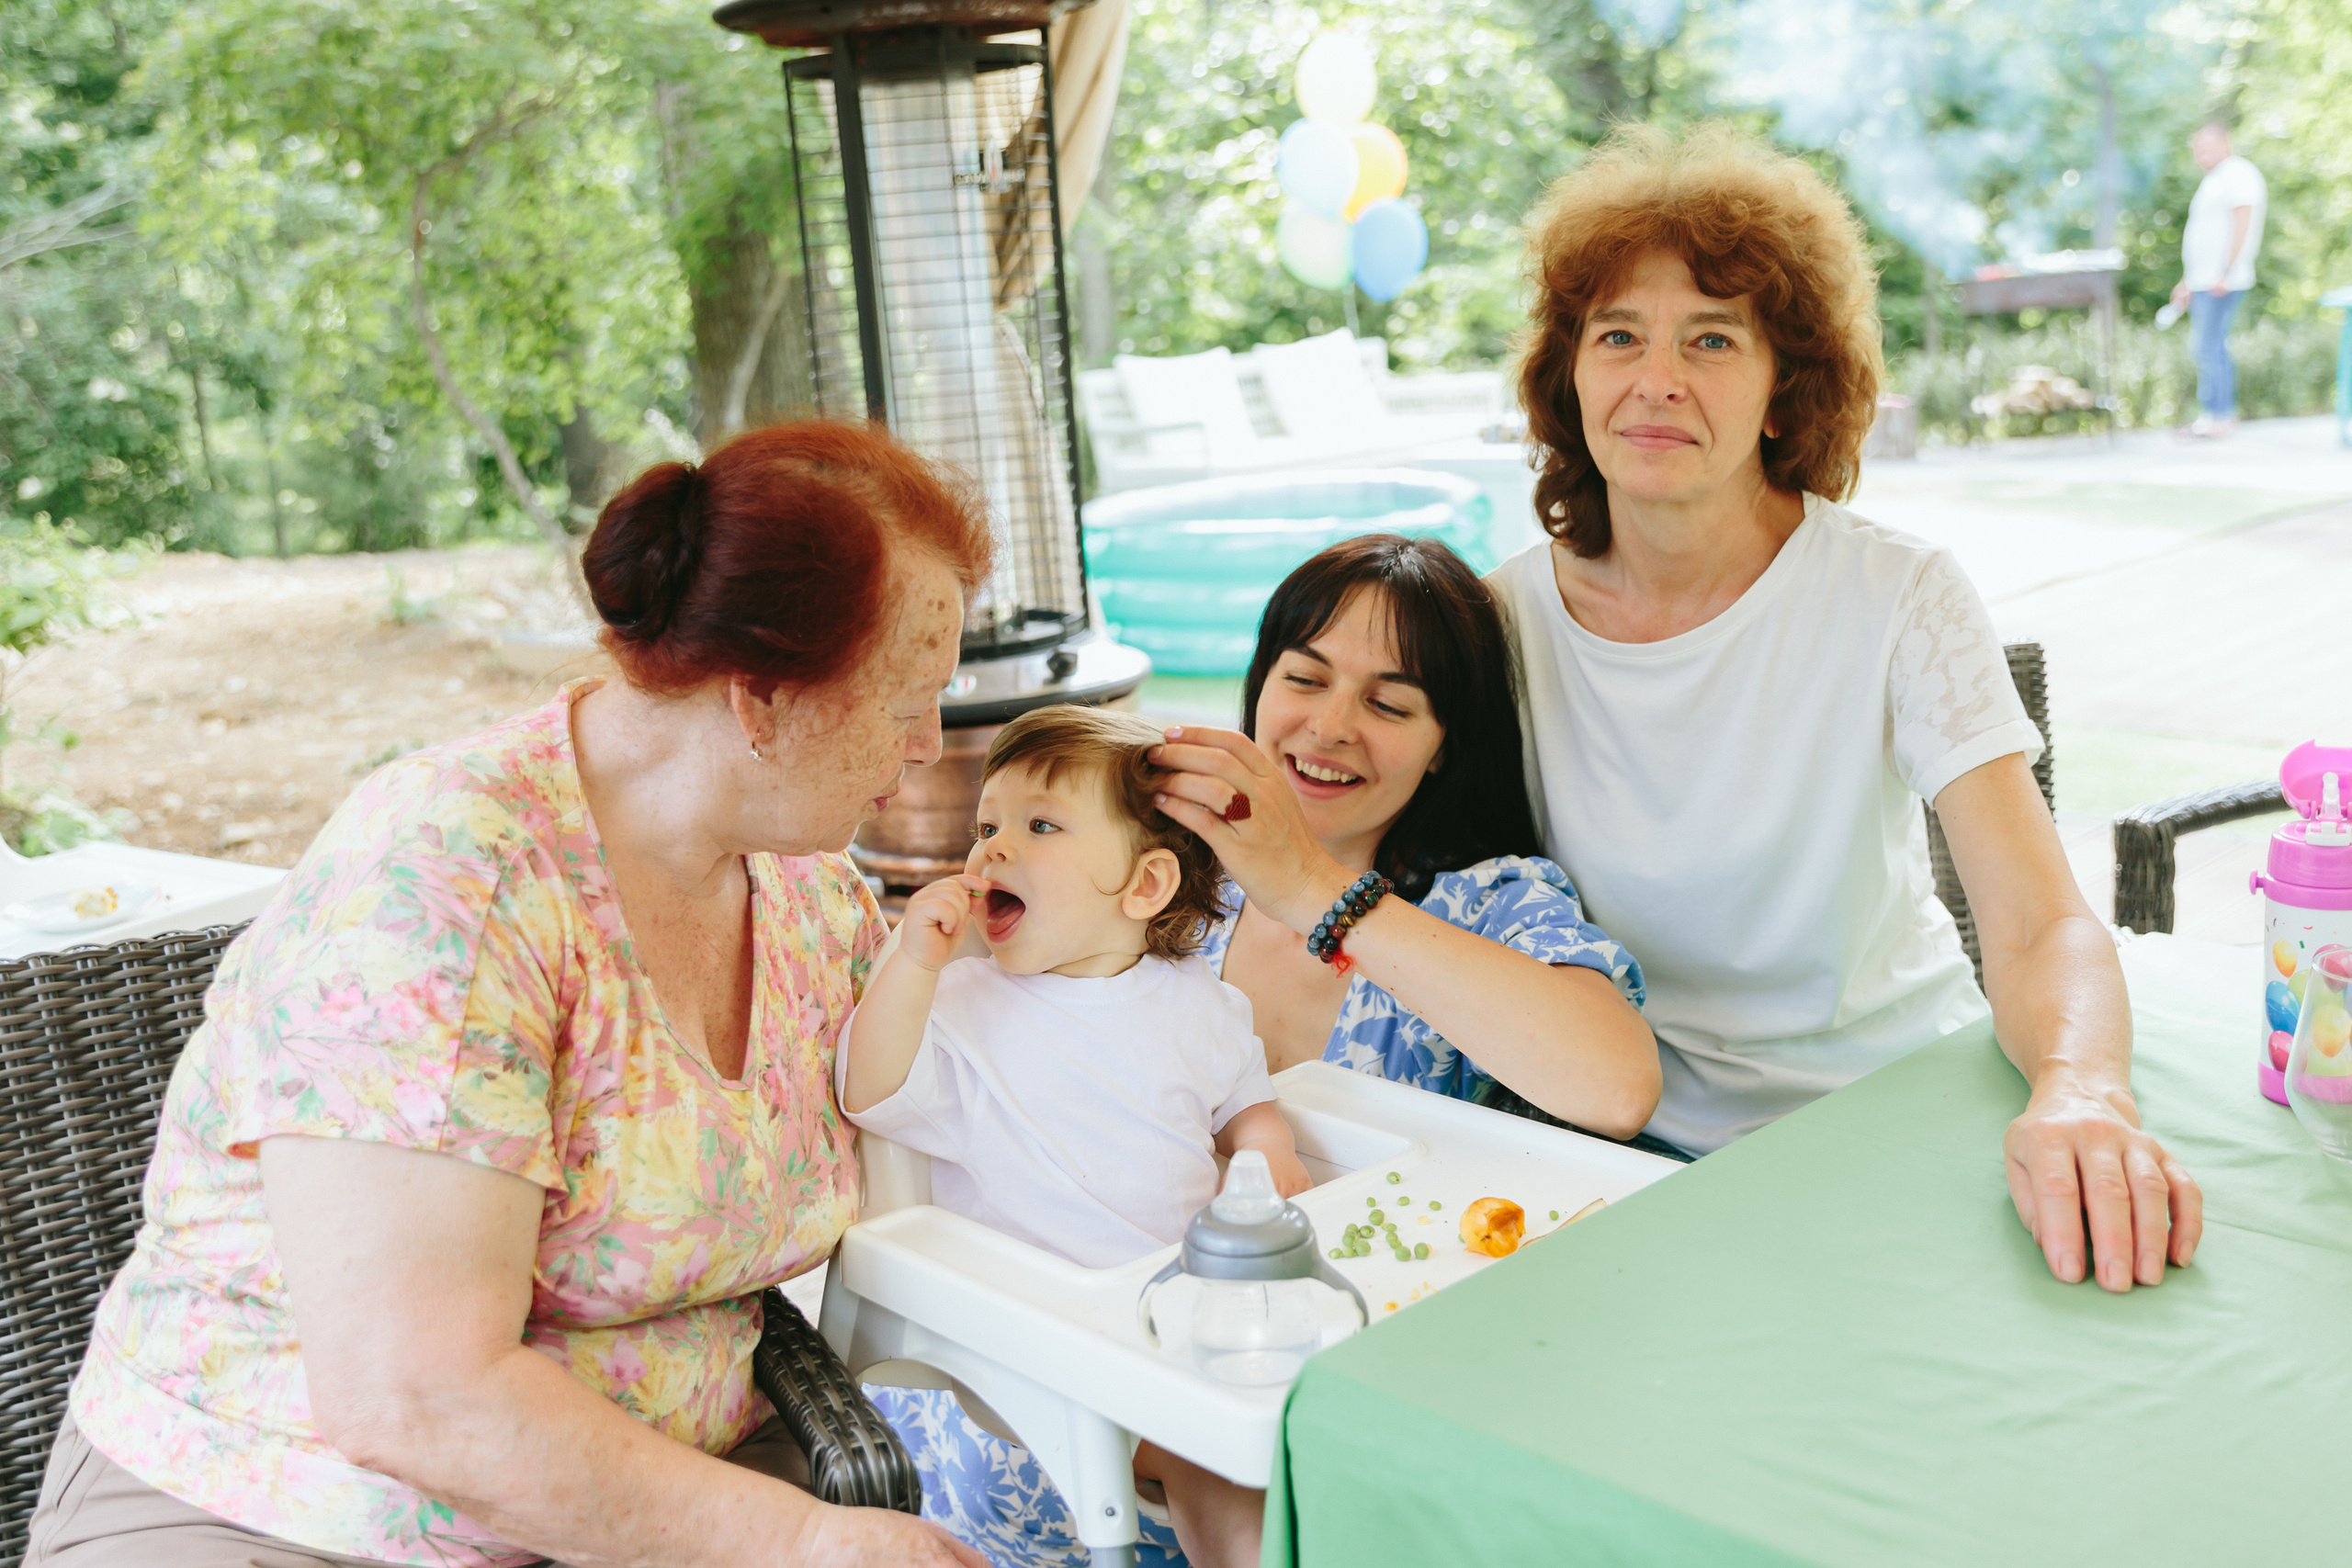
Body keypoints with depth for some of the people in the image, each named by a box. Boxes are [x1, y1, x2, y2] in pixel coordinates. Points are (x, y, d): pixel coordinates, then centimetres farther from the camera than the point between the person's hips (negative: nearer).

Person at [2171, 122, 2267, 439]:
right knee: (2204, 348, 10)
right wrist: (2188, 281, 24)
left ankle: (2219, 416, -8)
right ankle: (2213, 415, 14)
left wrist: (2226, 273, -23)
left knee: (2209, 347, -11)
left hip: (2221, 284, -10)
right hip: (2203, 281, 10)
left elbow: (2242, 226, -18)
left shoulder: (2238, 174, -9)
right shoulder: (2212, 180, 21)